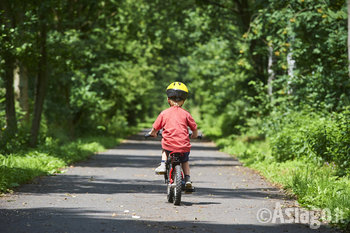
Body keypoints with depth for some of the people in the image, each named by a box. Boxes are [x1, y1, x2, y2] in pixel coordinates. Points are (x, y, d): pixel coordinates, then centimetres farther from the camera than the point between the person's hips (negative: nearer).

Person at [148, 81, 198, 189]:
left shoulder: (164, 113, 2)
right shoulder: (185, 114, 3)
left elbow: (154, 129, 8)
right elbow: (194, 129, 8)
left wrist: (153, 133, 31)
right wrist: (194, 135, 30)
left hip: (169, 145, -1)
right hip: (184, 146, 1)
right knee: (185, 161, 30)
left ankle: (163, 164, 16)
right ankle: (188, 179, 15)